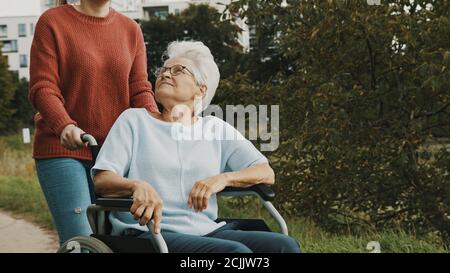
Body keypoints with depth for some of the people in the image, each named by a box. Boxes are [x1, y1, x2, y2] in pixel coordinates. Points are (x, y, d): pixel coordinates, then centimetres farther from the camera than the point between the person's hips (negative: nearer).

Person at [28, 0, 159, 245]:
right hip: (62, 150, -4)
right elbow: (42, 88, -8)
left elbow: (139, 88, 6)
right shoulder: (52, 22, 0)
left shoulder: (131, 30, 13)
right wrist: (64, 126, -27)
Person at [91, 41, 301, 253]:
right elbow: (101, 181, -1)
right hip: (148, 233, -3)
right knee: (236, 251, -31)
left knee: (285, 245, -22)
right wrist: (138, 186, -24)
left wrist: (223, 178, -11)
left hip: (206, 231, 4)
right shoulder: (134, 120, 12)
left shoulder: (216, 128, 19)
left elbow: (266, 173, 10)